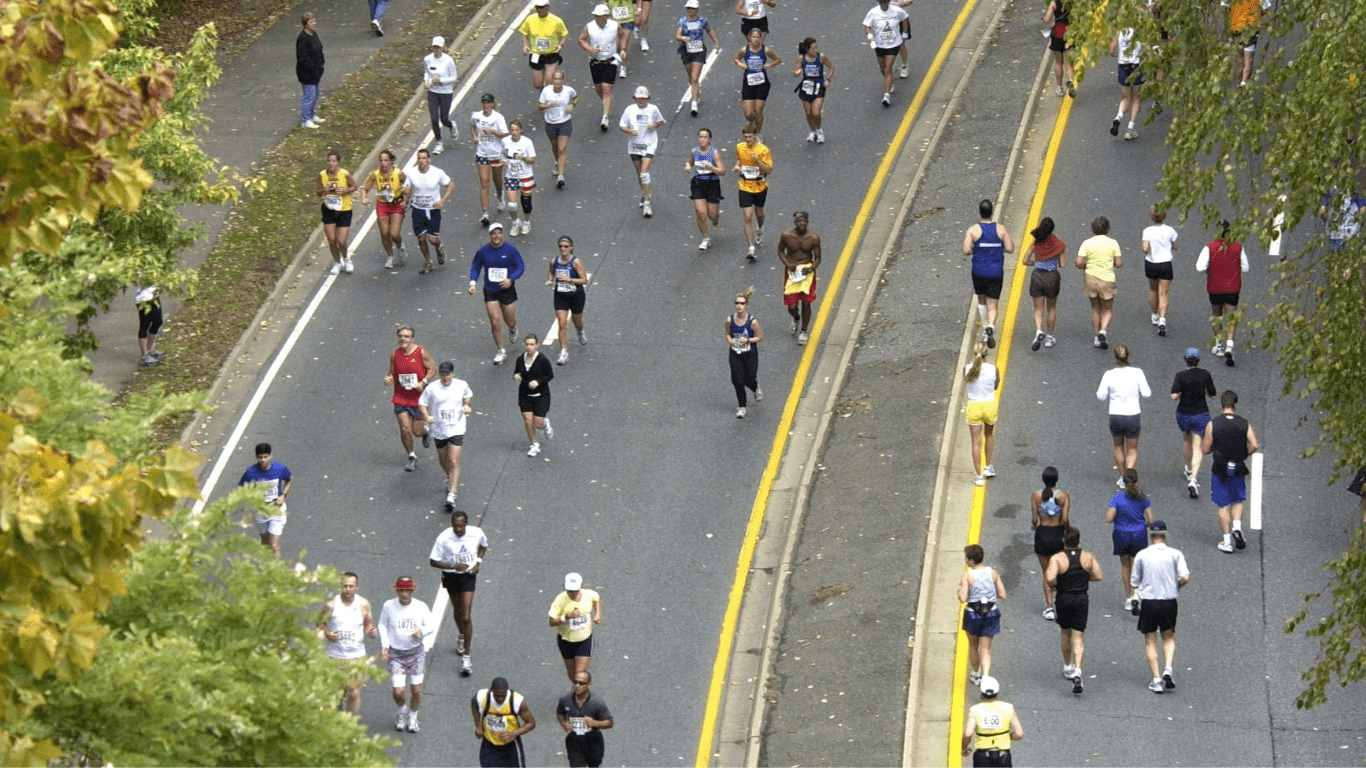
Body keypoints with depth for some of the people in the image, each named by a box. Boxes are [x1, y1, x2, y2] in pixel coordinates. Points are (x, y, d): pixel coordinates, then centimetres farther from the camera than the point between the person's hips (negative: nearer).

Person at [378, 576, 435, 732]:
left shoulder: (421, 607, -6)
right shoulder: (388, 606, -6)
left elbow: (431, 625, 4)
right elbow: (382, 626, 8)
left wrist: (421, 631, -19)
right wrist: (384, 646, -3)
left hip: (416, 652, 1)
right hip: (396, 653, -1)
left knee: (416, 690, 2)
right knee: (398, 692, -7)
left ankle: (413, 717, 30)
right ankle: (402, 711, 28)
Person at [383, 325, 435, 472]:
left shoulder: (421, 353, -12)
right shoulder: (395, 354, -3)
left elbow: (432, 368, -3)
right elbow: (392, 372, 9)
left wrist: (423, 383, -18)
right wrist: (388, 379, -15)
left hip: (418, 397, -2)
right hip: (400, 397, 2)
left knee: (417, 431, 2)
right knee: (405, 429, -5)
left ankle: (426, 430, 41)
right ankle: (412, 457, 17)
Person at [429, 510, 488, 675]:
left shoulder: (476, 533, -16)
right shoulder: (444, 538, -22)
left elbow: (483, 545, 9)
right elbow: (433, 561, -15)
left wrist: (478, 562, -7)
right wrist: (453, 566, -28)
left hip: (469, 575, -1)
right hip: (451, 576, 1)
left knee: (466, 617, -9)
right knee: (457, 609, 23)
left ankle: (466, 658, -5)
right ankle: (462, 636, 55)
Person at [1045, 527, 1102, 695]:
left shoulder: (1057, 558, -13)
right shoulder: (1088, 557, -4)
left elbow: (1050, 579, -25)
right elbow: (1098, 576, -2)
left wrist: (1052, 584, -2)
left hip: (1063, 599, -1)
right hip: (1082, 598, 1)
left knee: (1065, 633, 20)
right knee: (1078, 637, -1)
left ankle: (1067, 667, 35)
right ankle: (1077, 670, -19)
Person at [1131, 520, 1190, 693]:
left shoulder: (1142, 555, -2)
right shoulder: (1175, 554, -4)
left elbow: (1134, 583, 3)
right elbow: (1185, 577, -13)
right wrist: (1177, 585, 8)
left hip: (1148, 601, -1)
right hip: (1169, 601, 1)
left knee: (1150, 642, 9)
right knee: (1169, 638, 18)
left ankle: (1156, 679, 3)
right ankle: (1168, 670, -4)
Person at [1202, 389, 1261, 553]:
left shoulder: (1212, 424, -10)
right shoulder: (1244, 424, -5)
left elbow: (1205, 450, -7)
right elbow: (1255, 446, -12)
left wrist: (1202, 442, 15)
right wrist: (1244, 455, 7)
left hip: (1220, 470, -1)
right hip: (1238, 470, 1)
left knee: (1223, 505, 8)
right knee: (1238, 501, 20)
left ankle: (1227, 541, 8)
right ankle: (1237, 527, -4)